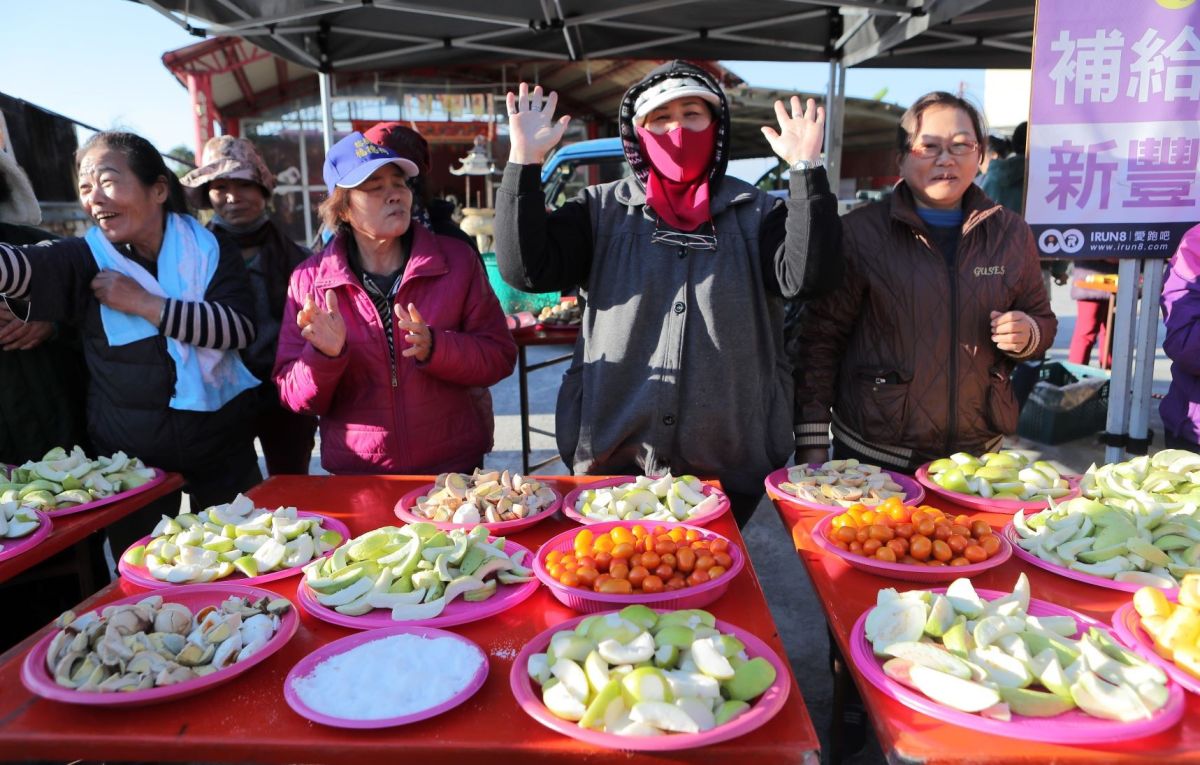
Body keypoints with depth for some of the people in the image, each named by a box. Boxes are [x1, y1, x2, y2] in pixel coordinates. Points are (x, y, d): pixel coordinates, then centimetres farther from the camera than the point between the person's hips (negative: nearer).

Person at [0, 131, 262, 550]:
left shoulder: (207, 248, -4)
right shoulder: (85, 260, -4)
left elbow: (240, 327, -17)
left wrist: (143, 303, -19)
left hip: (223, 451, 0)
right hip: (130, 462, 0)